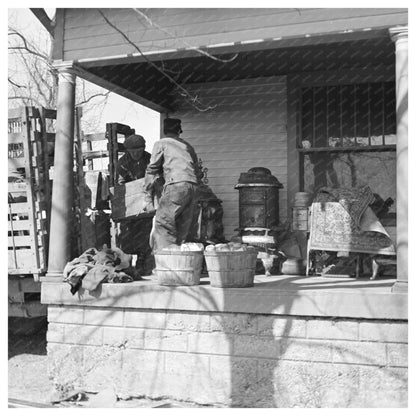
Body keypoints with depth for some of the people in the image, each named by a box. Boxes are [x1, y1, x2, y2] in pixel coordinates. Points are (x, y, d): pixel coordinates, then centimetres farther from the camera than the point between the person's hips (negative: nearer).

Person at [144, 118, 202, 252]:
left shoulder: (161, 143, 13)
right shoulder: (188, 146, 29)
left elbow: (152, 169, 11)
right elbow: (198, 172, 26)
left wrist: (149, 191, 20)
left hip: (176, 185, -6)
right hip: (193, 187, 6)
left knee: (162, 225, -9)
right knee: (186, 229, 7)